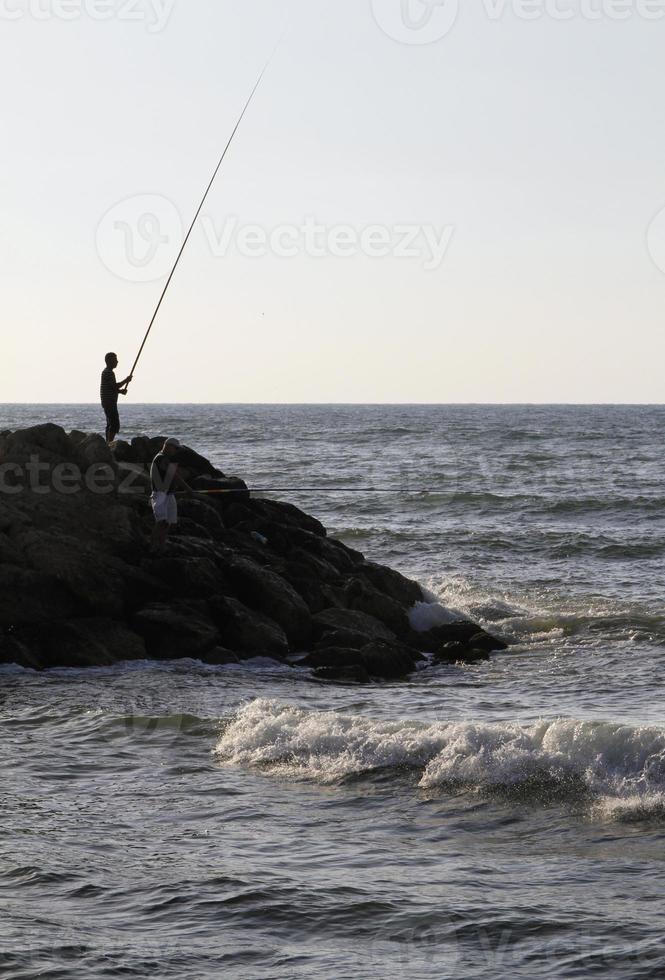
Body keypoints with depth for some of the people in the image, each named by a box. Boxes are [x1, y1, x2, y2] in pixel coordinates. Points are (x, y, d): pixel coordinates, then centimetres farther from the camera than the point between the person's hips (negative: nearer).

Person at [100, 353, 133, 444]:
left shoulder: (107, 372, 19)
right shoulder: (109, 372, -14)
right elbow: (115, 386, -19)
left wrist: (120, 391, 10)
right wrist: (126, 380, -7)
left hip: (108, 402, 11)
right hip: (110, 402, -11)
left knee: (110, 424, 12)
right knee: (114, 425, -14)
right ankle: (110, 443, -19)